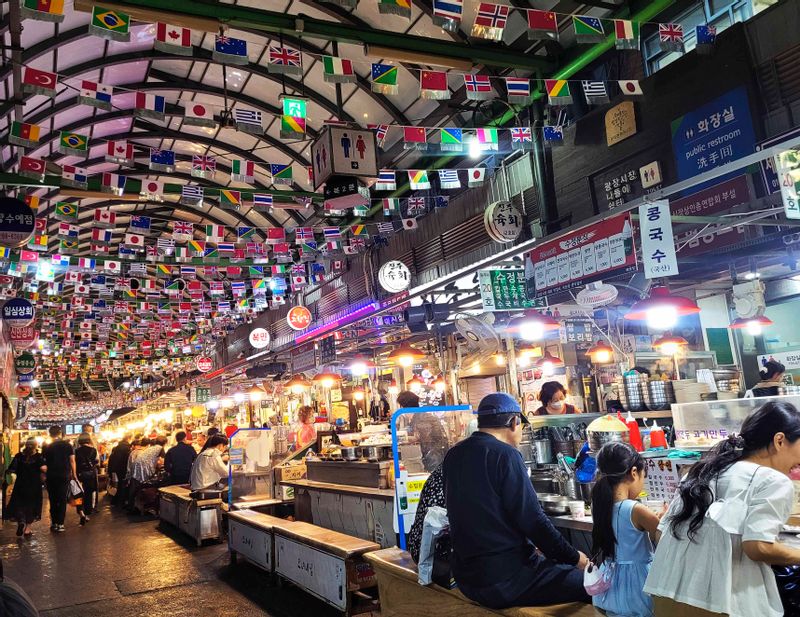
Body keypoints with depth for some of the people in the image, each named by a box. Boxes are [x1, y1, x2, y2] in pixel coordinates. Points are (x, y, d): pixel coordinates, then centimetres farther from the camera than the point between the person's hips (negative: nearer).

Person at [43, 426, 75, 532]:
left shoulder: (47, 447, 0)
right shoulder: (67, 445, -2)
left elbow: (45, 462, -1)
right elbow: (72, 461, -3)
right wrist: (74, 474, 4)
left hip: (51, 477, 1)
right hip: (64, 476, -1)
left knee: (53, 500, 10)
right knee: (62, 500, 2)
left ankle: (54, 523, 12)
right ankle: (60, 524, -2)